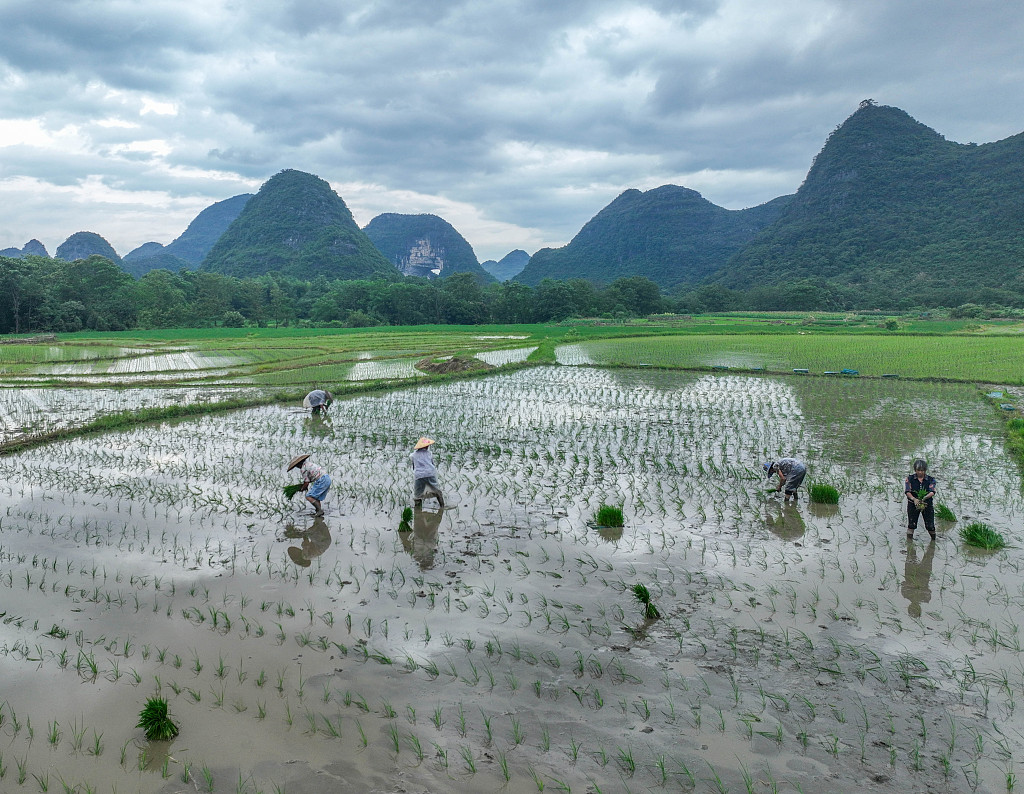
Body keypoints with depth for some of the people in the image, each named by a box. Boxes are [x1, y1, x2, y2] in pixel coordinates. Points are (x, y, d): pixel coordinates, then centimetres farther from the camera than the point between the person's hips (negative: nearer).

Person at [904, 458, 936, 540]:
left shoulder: (931, 480, 1)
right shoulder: (910, 479, 0)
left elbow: (932, 492, -12)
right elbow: (907, 491, -11)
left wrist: (925, 497, -32)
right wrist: (914, 499, -29)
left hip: (927, 504, 0)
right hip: (913, 504, 0)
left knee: (930, 525, 2)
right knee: (911, 524, -3)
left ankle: (933, 539, 26)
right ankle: (909, 540, 6)